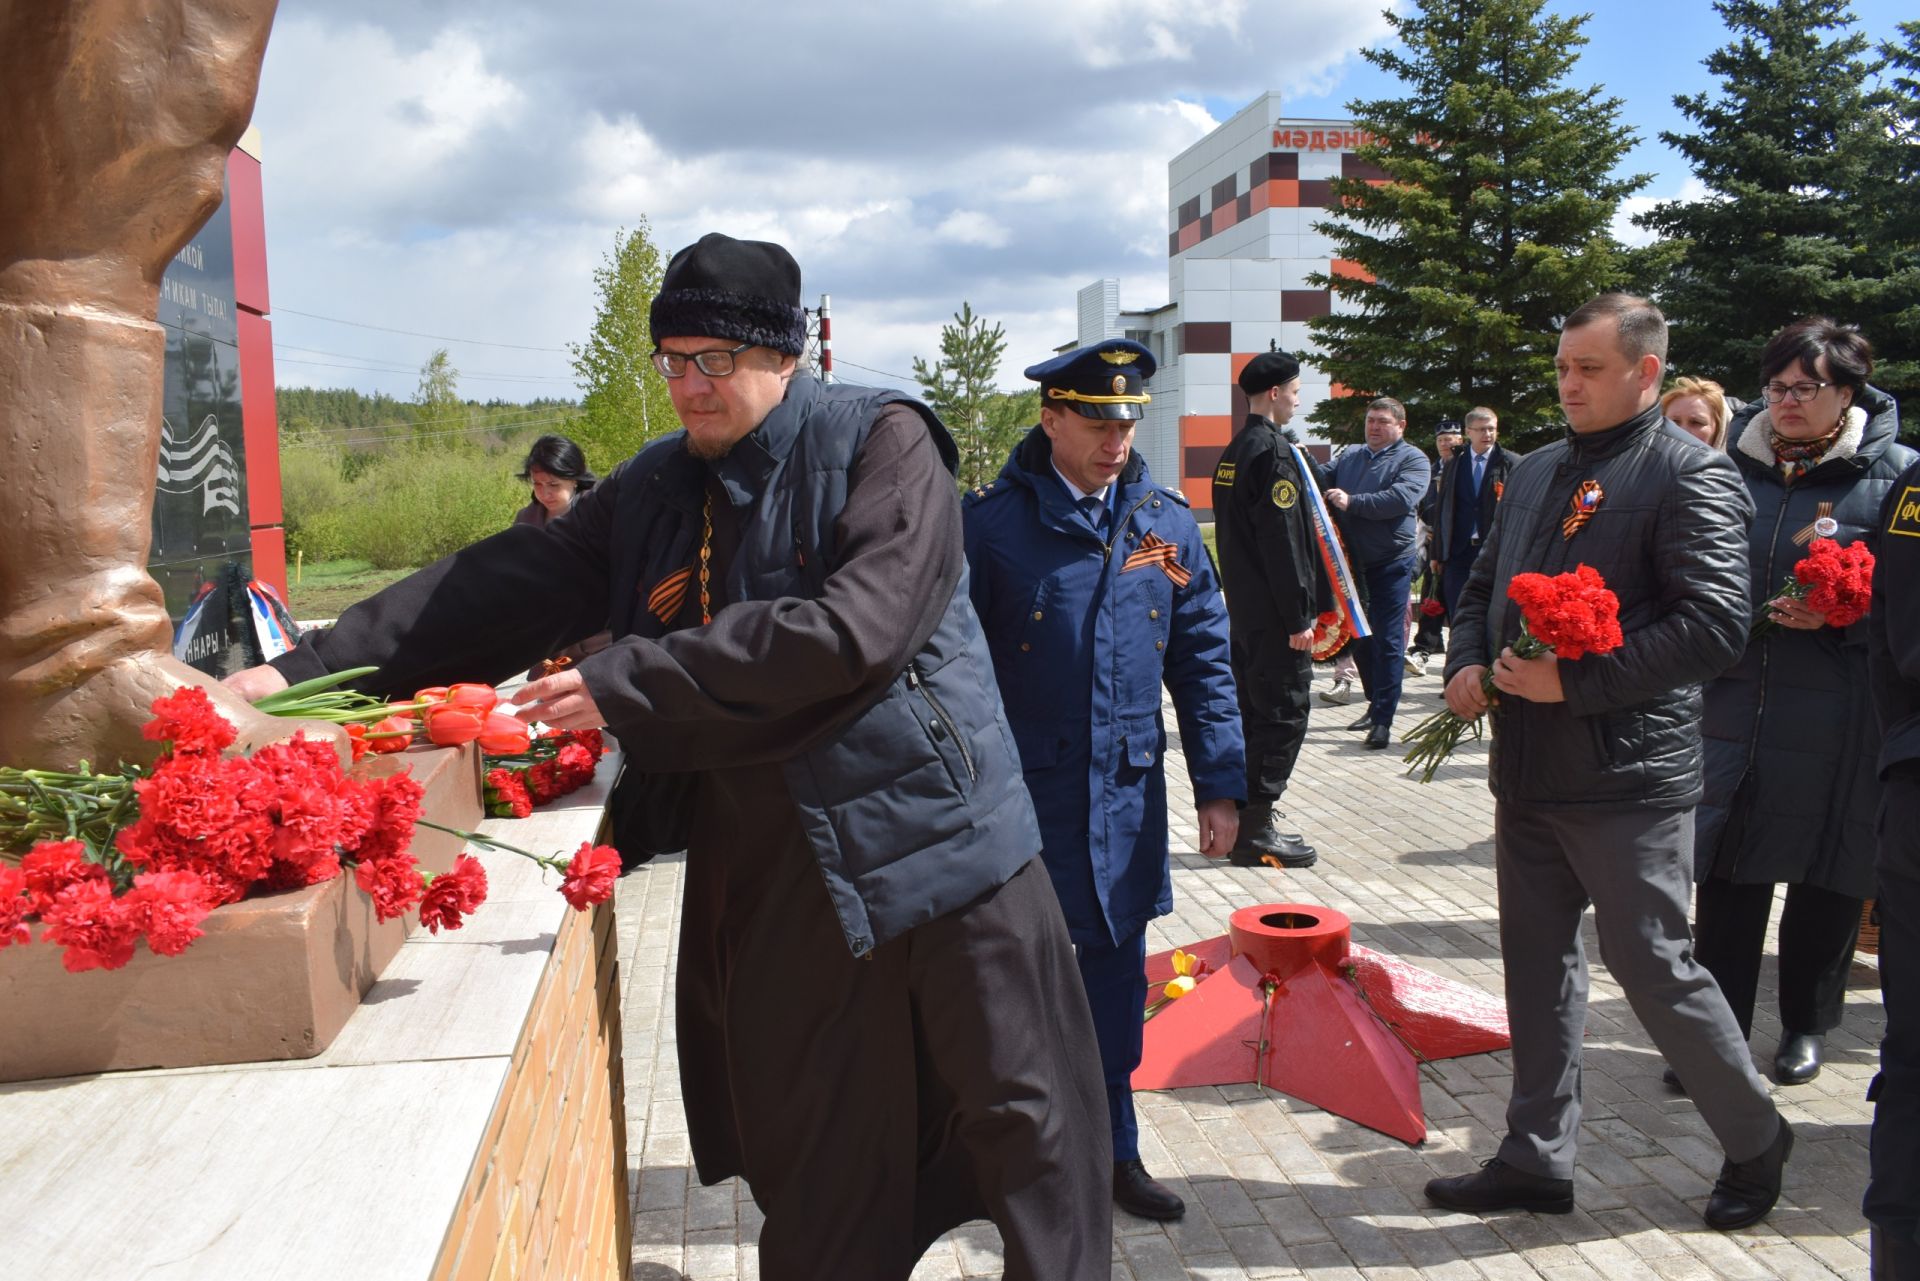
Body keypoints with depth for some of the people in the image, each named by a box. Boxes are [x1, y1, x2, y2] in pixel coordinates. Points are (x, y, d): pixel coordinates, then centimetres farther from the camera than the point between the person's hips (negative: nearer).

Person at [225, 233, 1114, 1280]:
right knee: (815, 1186, 13)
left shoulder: (879, 442, -9)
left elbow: (857, 627, -22)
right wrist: (308, 667, -3)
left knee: (1028, 1129, 7)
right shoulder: (652, 493, 9)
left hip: (932, 843, -4)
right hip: (772, 878, 5)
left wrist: (629, 686, -21)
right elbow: (507, 585, 6)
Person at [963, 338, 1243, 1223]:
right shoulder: (991, 520, -7)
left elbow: (1203, 660, 8)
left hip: (1128, 794, 3)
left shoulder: (1165, 521, 4)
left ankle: (1113, 1149, 31)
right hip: (1023, 794, -3)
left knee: (1116, 977, 13)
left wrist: (1220, 785, 4)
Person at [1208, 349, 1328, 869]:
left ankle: (1249, 822, 22)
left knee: (1254, 710, 15)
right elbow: (1282, 539, -20)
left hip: (1243, 609, 10)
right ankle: (1256, 831, -1)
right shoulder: (1274, 451, -15)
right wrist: (1299, 617, -18)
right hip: (1274, 613, -10)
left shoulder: (1233, 452, 15)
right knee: (1285, 712, -4)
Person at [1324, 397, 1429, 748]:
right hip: (1352, 561, 6)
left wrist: (1352, 503, -22)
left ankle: (1383, 719, -1)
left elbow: (1401, 498, -19)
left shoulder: (1412, 459, -3)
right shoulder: (1348, 456, 17)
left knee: (1388, 640, -4)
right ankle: (1376, 704, 29)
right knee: (1358, 636, 14)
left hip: (1390, 562, -6)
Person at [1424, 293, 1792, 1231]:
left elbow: (1715, 625, -19)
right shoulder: (1536, 472, 14)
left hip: (1628, 781, -7)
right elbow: (1484, 584, 21)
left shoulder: (1690, 475, -10)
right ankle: (1536, 1160, 25)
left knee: (1654, 968, 3)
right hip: (1527, 771, 7)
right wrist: (1468, 663, 1)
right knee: (1538, 964, 13)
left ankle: (1754, 1138, 29)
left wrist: (1574, 683, -21)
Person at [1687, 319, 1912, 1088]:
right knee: (1726, 872, 5)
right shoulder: (1732, 465, 7)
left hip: (1834, 720, -2)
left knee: (1828, 872, 11)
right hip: (1732, 701, 2)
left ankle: (1808, 1025, 30)